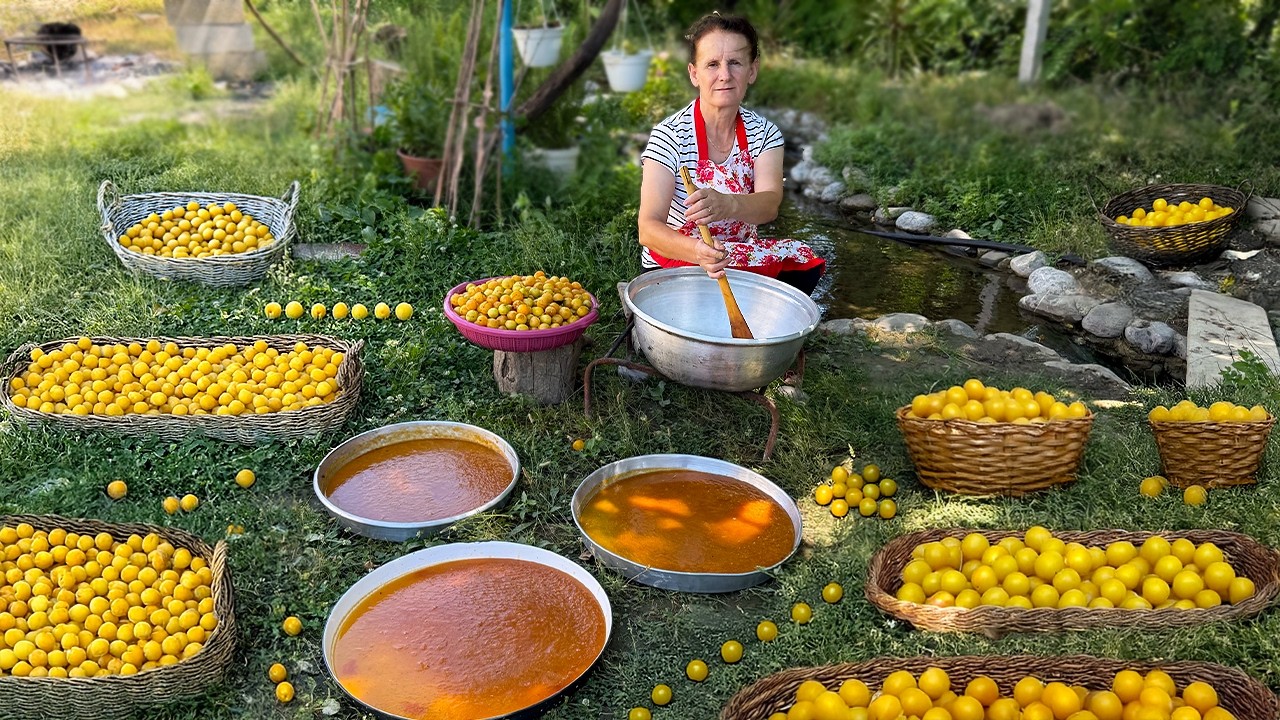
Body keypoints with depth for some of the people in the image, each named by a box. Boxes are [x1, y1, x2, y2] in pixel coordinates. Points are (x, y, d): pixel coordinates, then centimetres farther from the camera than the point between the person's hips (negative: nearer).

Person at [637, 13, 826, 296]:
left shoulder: (764, 133, -3)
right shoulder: (670, 135, -15)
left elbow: (769, 205, -21)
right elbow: (649, 228, -24)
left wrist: (726, 205, -46)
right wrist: (696, 251, -46)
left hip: (741, 256, 5)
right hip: (675, 262, -4)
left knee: (805, 266, -20)